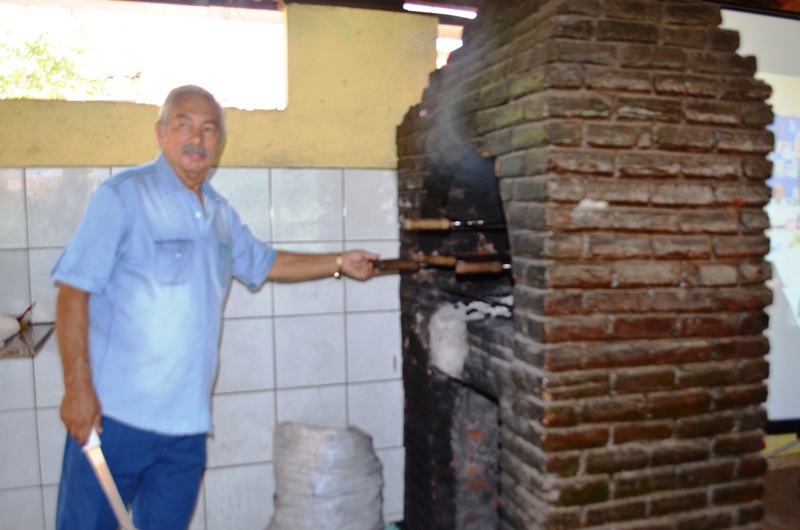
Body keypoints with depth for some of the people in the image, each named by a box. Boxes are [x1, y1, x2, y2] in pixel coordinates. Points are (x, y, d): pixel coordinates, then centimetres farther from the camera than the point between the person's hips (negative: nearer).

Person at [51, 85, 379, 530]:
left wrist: (340, 264, 21)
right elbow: (74, 290, -12)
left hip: (188, 418, 6)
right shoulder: (124, 195, -9)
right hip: (116, 411, -6)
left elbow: (262, 263, 25)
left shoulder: (220, 213, 13)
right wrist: (78, 388, -16)